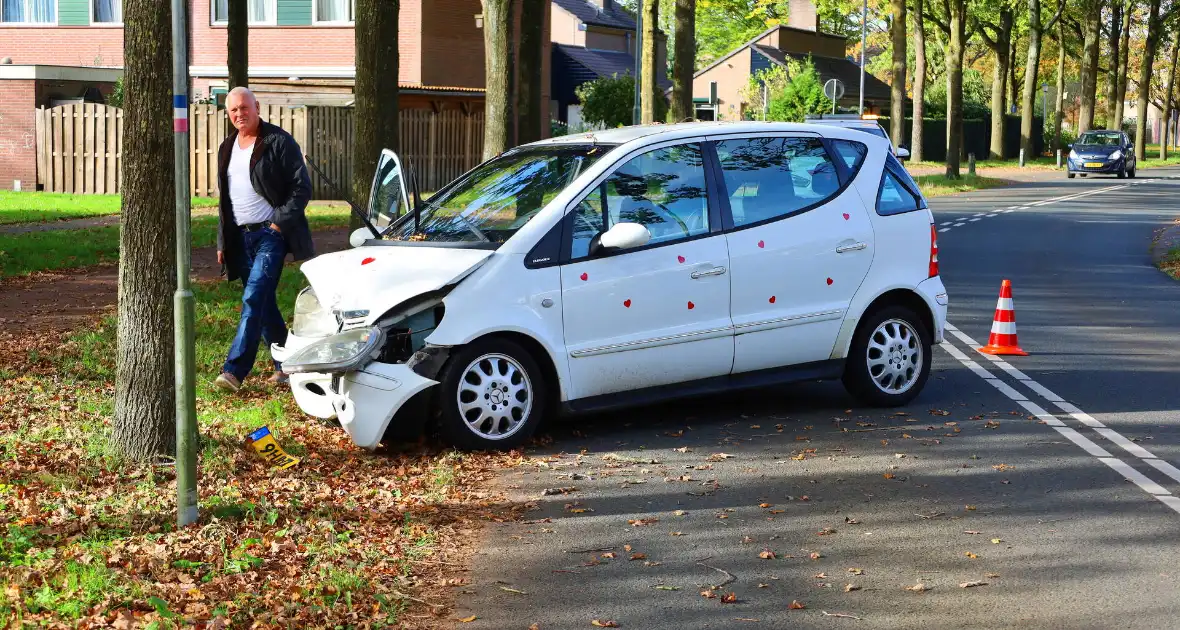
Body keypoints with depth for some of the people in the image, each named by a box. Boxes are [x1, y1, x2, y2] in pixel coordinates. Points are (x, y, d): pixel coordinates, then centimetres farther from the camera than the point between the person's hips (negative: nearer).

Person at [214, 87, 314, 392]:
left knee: (254, 299, -16)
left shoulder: (279, 142, -7)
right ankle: (285, 364, 22)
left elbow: (302, 187, -9)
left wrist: (280, 222, -15)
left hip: (271, 233, -7)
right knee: (264, 304, 11)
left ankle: (234, 370, -20)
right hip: (241, 237, 7)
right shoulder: (227, 148, 15)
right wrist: (222, 242, 18)